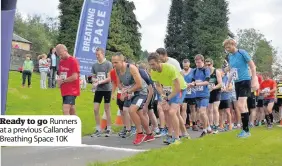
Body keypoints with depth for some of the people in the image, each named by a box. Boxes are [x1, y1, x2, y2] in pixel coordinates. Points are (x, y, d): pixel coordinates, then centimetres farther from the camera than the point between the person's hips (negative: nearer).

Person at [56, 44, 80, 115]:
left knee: (65, 110, -17)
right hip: (64, 91, 8)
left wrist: (63, 80, -9)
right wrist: (59, 80, -2)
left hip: (72, 91, -8)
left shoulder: (73, 61, -12)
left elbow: (75, 77, -17)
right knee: (72, 111, 14)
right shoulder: (61, 62, 12)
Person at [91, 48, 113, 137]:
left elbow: (109, 78, -11)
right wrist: (94, 80, -9)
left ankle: (108, 129, 15)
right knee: (95, 109, 1)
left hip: (107, 89, -4)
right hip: (98, 90, 4)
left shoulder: (108, 64, -8)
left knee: (107, 109, 4)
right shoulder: (94, 65, 6)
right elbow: (93, 77, 14)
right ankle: (98, 129, 11)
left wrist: (99, 82, -17)